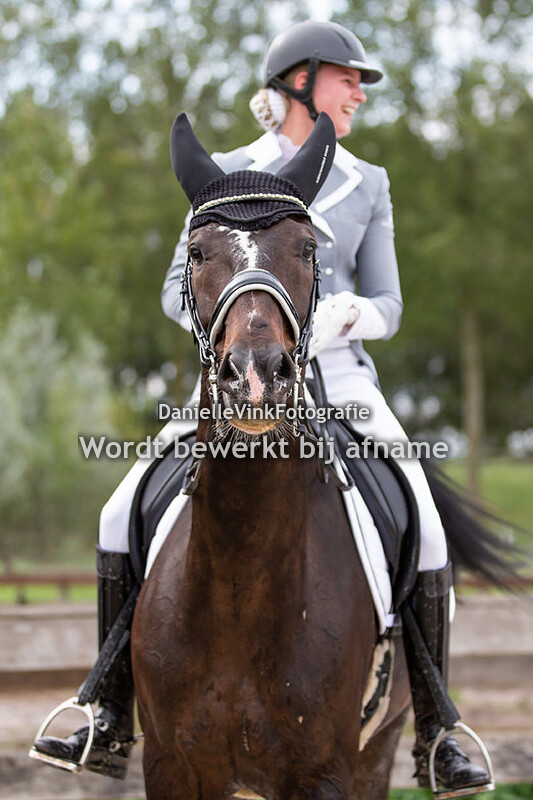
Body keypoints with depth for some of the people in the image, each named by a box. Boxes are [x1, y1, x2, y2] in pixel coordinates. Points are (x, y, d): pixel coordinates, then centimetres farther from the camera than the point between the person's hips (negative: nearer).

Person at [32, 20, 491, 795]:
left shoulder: (367, 184, 10)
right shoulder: (226, 174, 6)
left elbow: (387, 305, 9)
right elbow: (179, 289, 5)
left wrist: (350, 314, -15)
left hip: (338, 381, 0)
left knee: (424, 534, -20)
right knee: (123, 517, -15)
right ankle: (113, 728, -4)